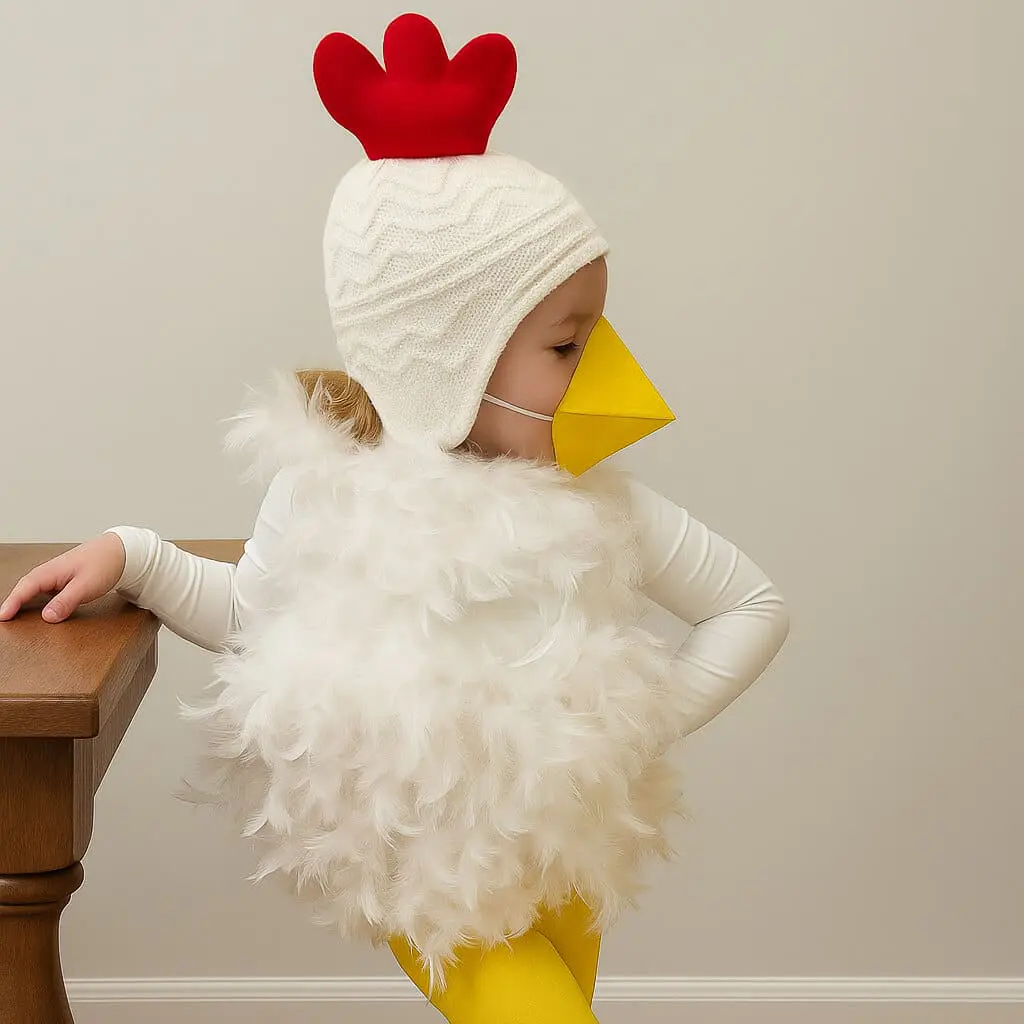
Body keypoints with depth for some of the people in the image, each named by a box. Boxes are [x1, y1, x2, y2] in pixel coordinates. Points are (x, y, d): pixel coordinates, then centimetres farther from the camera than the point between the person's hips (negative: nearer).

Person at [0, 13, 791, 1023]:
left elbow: (756, 606, -2)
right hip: (424, 874, -2)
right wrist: (133, 557, -5)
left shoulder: (596, 502, -13)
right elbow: (249, 612, 7)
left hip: (560, 854, 2)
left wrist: (651, 718, -10)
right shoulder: (325, 486, -14)